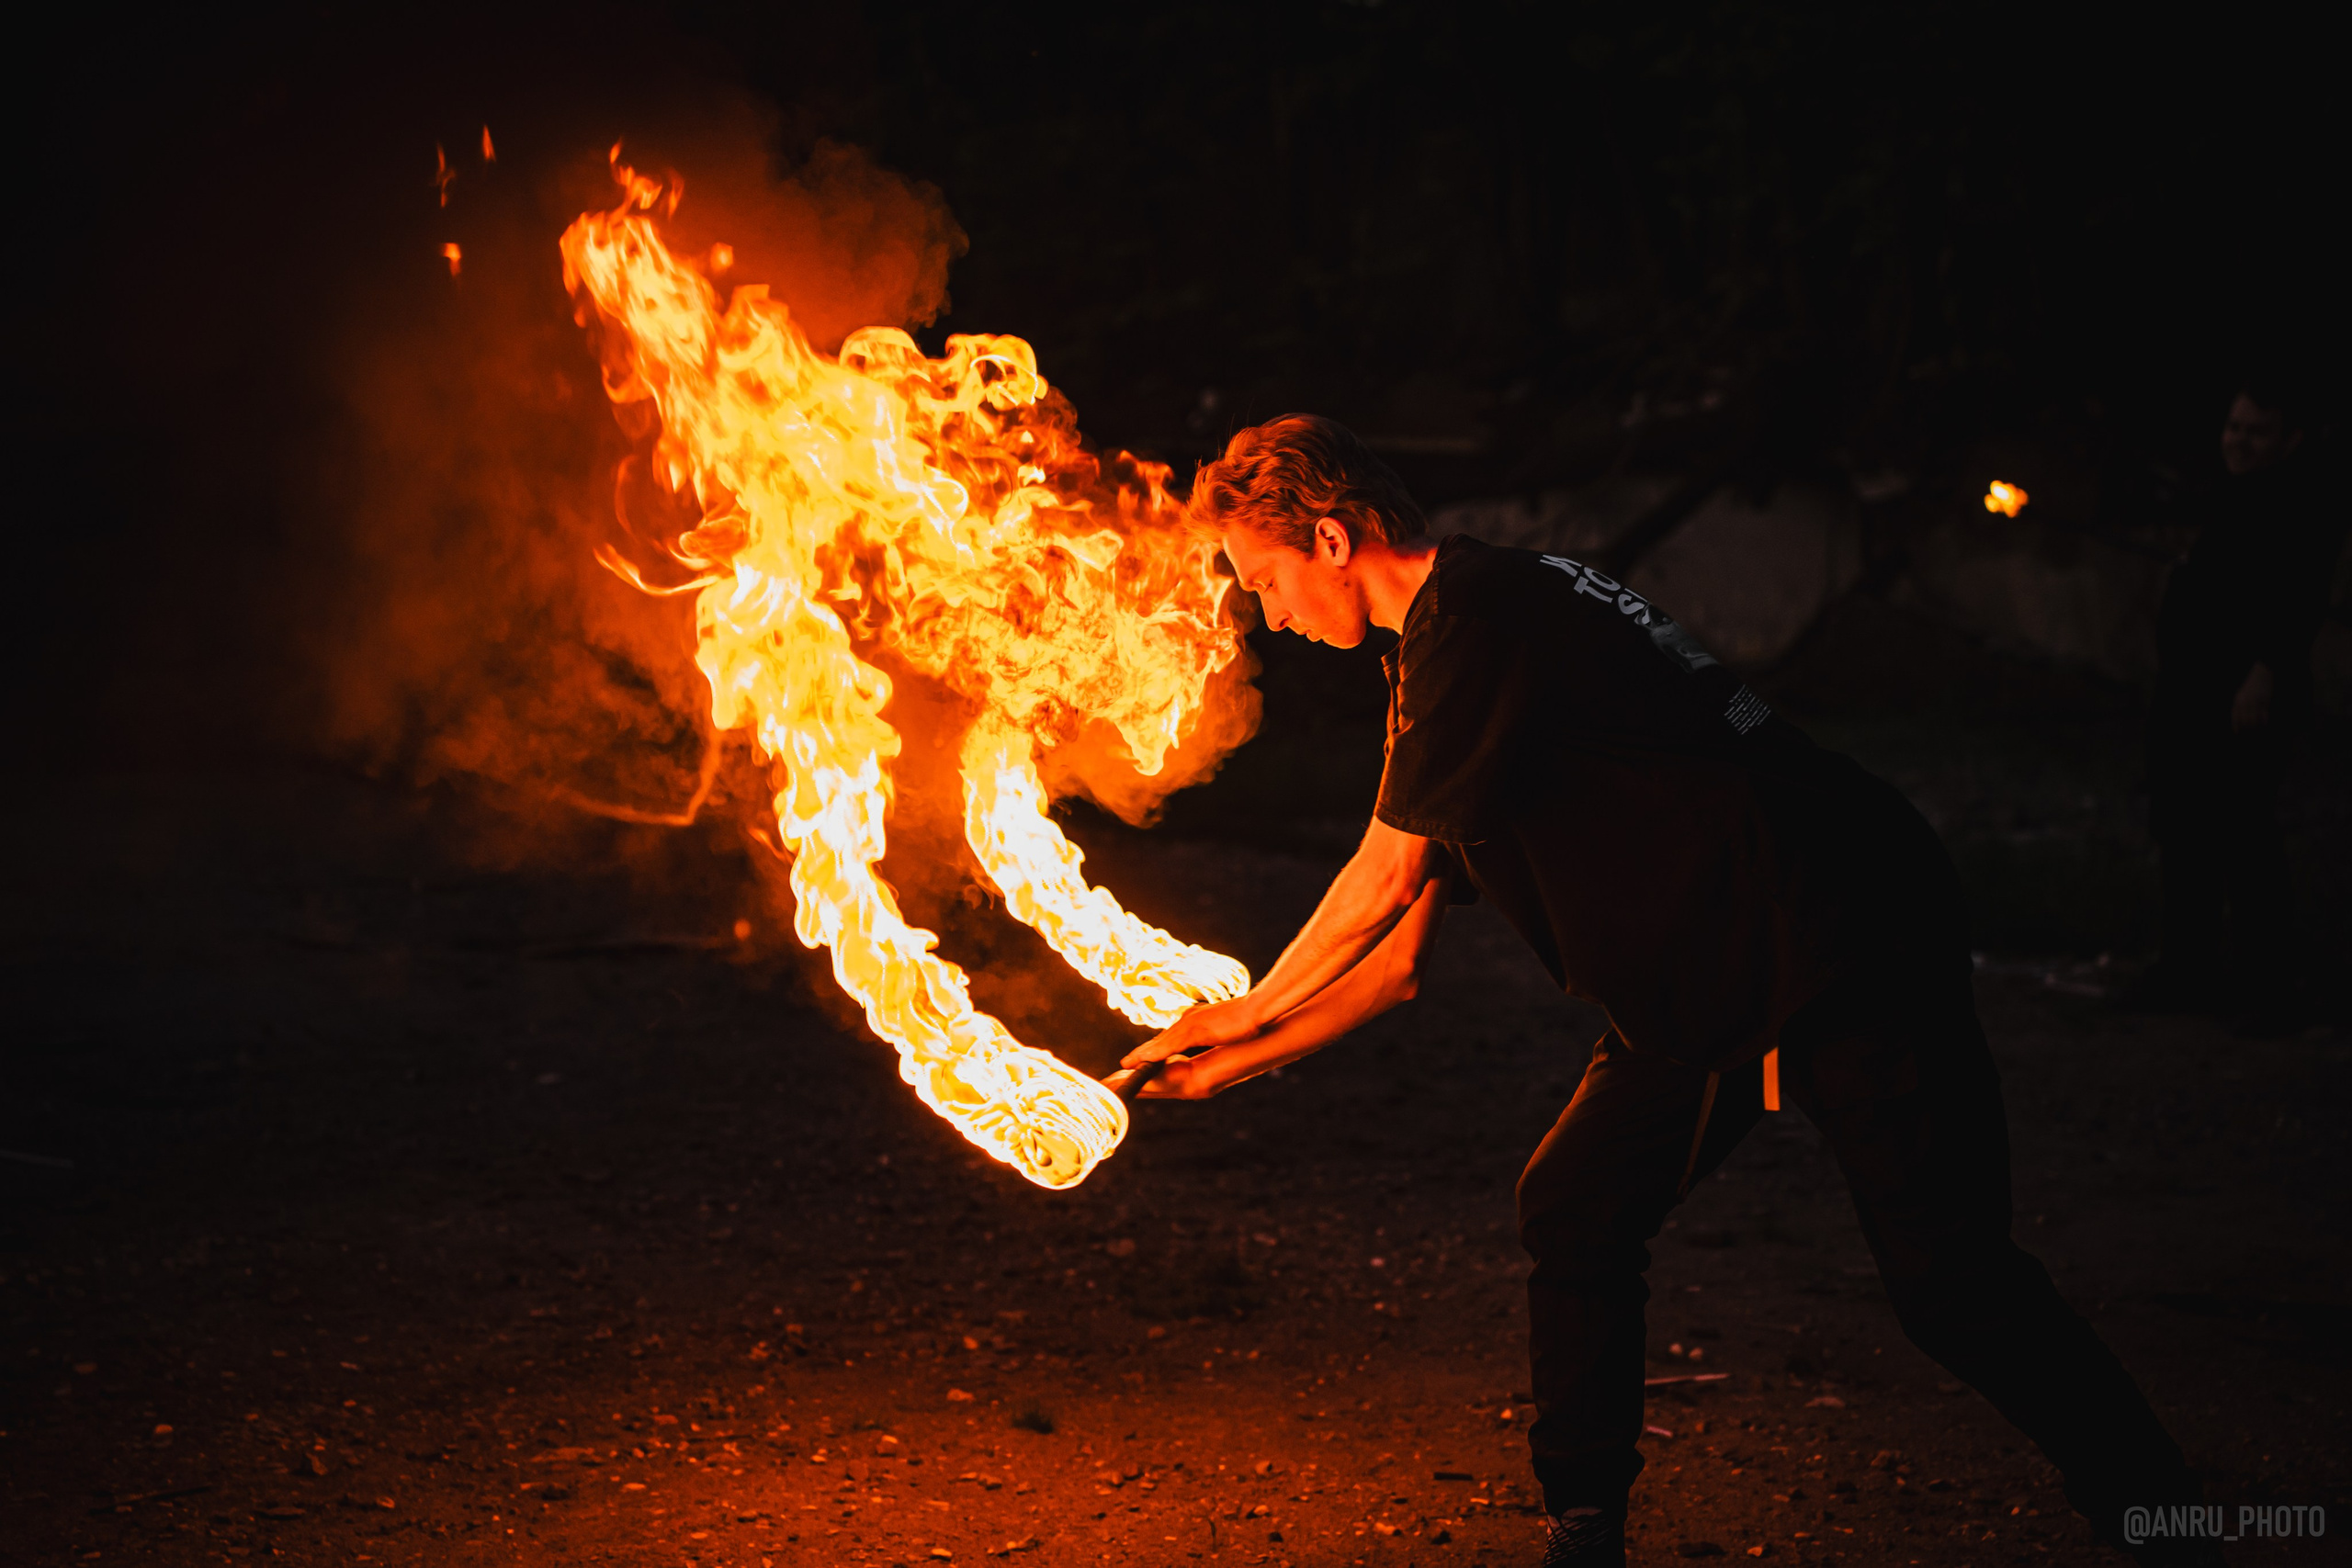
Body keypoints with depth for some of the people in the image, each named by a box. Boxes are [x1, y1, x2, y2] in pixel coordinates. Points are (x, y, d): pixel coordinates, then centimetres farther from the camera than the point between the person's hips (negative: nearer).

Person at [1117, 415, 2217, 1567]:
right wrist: (1231, 1065, 16)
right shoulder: (1437, 657, 15)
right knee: (1573, 1215, 4)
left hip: (1852, 952, -10)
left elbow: (1384, 880, -14)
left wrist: (1244, 1013, 1)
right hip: (1716, 987, 10)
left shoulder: (1475, 613, -17)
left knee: (1951, 1287, -6)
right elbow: (1398, 961, 17)